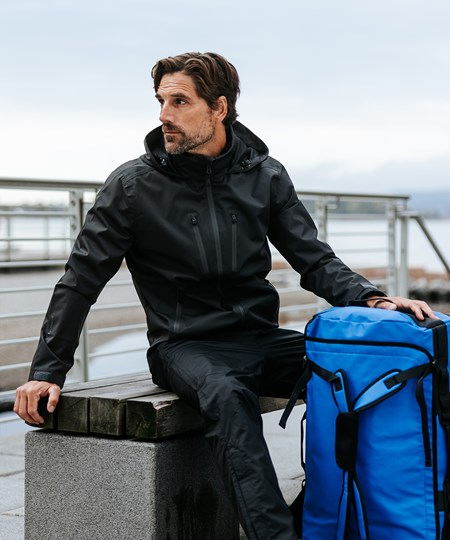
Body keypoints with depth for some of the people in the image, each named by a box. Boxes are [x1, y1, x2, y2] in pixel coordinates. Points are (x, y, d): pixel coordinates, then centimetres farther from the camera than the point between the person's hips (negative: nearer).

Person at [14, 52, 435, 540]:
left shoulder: (265, 176, 7)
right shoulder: (134, 185, 0)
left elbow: (315, 261, 7)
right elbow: (80, 281, 3)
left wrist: (373, 299, -13)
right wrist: (48, 370, -2)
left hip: (260, 338, 4)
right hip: (185, 347, -3)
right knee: (226, 396, -38)